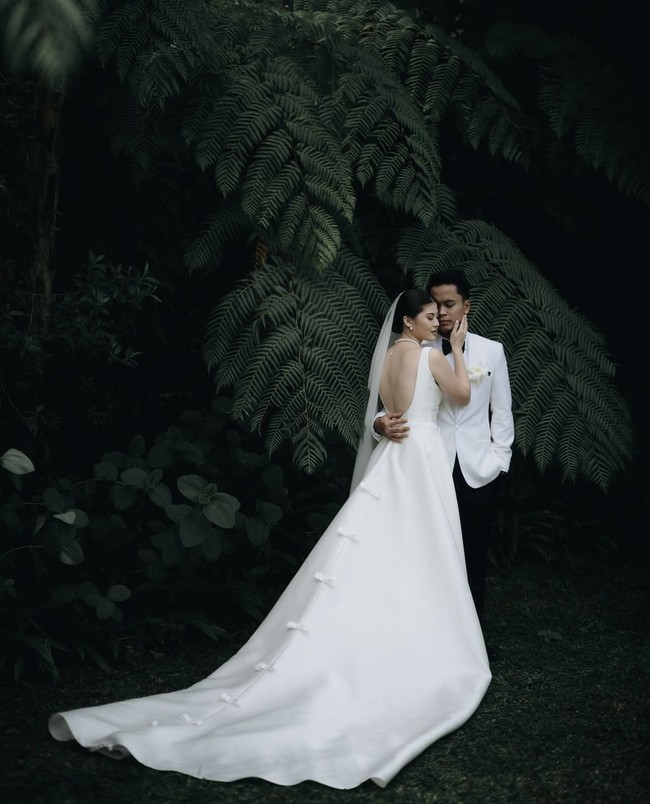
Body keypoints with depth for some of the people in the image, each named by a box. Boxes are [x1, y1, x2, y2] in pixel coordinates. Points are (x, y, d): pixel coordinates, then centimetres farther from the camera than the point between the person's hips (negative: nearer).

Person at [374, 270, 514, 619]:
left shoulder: (491, 350, 5)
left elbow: (502, 412, 9)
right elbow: (398, 404, -4)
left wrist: (499, 460, 3)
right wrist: (382, 423, -25)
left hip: (479, 472, 1)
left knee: (474, 561, 8)